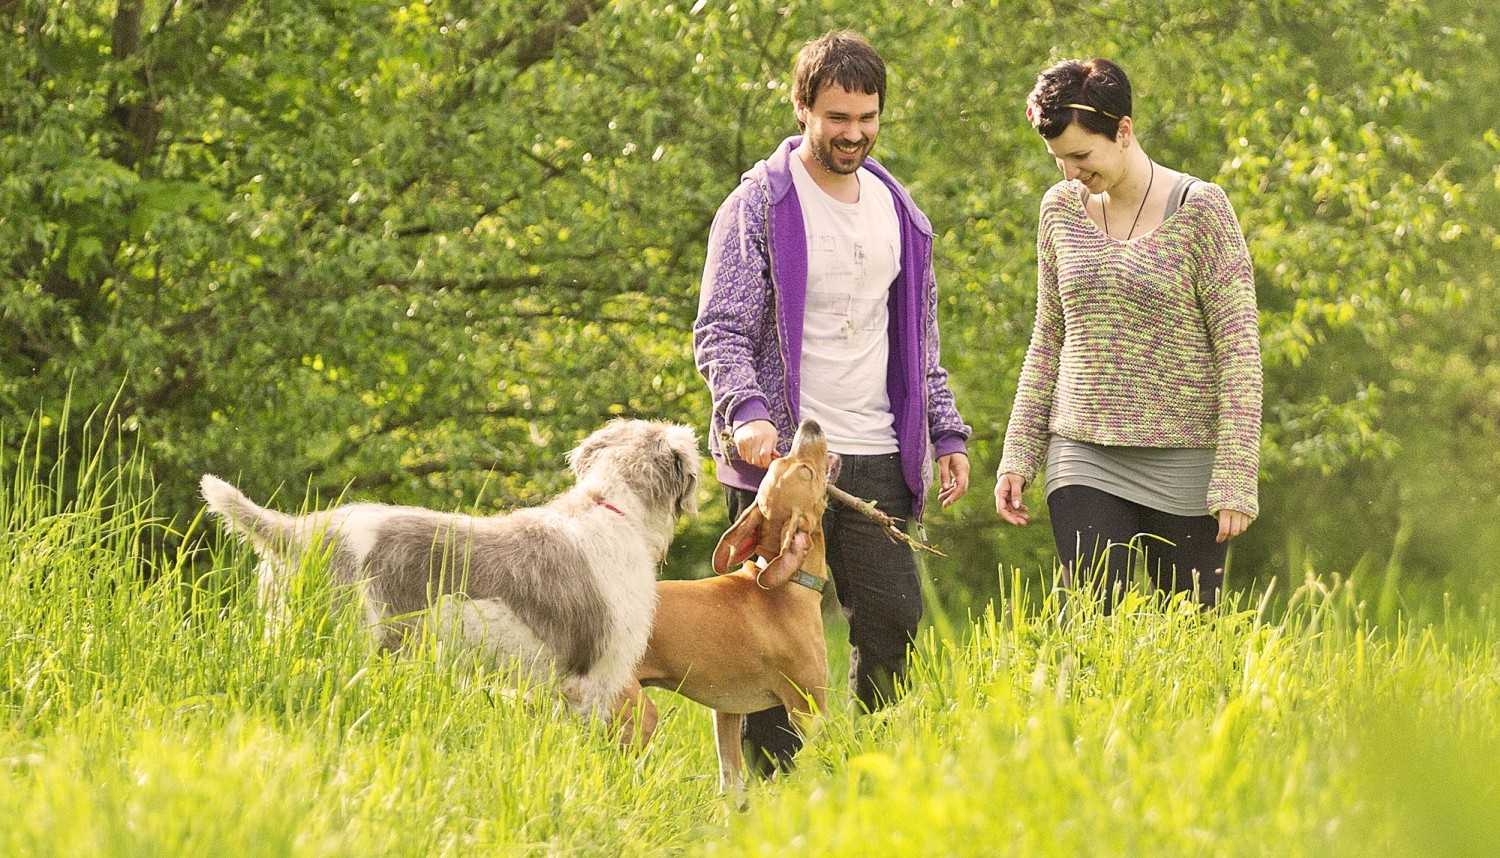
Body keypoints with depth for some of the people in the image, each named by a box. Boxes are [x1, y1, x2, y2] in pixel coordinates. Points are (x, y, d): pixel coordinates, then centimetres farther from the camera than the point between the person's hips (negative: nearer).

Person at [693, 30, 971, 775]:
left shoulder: (897, 210, 13)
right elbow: (720, 332, -11)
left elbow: (919, 342, 21)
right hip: (782, 459, -5)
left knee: (893, 620, 2)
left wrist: (947, 433, 14)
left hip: (876, 460, 5)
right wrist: (747, 414, -28)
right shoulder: (758, 206, -5)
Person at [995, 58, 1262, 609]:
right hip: (1084, 461, 3)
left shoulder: (1199, 209, -6)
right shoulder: (1061, 209, 8)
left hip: (1184, 464, -3)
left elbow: (1239, 351, -8)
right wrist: (1018, 457, 10)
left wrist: (1235, 480, -13)